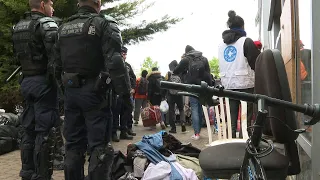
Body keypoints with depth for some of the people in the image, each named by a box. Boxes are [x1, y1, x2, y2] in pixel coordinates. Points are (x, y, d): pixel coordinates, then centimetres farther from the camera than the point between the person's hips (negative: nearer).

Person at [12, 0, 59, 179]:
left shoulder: (18, 26, 16)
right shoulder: (46, 24, -10)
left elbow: (18, 55, 18)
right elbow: (56, 55, -20)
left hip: (27, 81, 8)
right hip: (44, 81, -8)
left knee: (29, 129, 13)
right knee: (44, 131, -4)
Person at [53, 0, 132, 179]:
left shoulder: (63, 28, 13)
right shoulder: (104, 24, -7)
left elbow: (57, 65, 15)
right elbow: (115, 63, -17)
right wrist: (125, 92, -14)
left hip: (71, 91, 6)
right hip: (95, 91, -6)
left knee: (73, 144, 13)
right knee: (99, 146, -1)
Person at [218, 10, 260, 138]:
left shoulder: (221, 44, 13)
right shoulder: (246, 41, -4)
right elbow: (257, 63, -2)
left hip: (228, 85, 5)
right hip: (245, 84, -5)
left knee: (232, 117, 8)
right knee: (247, 117, 0)